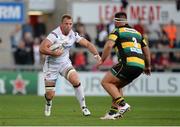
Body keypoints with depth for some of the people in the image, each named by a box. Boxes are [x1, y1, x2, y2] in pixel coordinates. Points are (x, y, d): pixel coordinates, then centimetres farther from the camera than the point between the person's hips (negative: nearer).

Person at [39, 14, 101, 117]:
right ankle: (48, 104, 36)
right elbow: (42, 49, -28)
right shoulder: (55, 34, -21)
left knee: (75, 80, -25)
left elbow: (87, 44, 0)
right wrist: (55, 53, -33)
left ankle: (83, 106, -13)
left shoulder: (73, 35, -4)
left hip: (65, 63, 3)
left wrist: (96, 55, -13)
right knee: (50, 94, -3)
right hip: (51, 65, -3)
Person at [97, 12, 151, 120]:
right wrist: (148, 66, 36)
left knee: (106, 82, 2)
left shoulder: (117, 31, 6)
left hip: (128, 63, -8)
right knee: (116, 86, 22)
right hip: (140, 66, 8)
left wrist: (102, 60, -1)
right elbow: (146, 50, 27)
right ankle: (114, 112, 12)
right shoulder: (137, 32, 26)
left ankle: (123, 104, -13)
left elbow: (109, 46, -11)